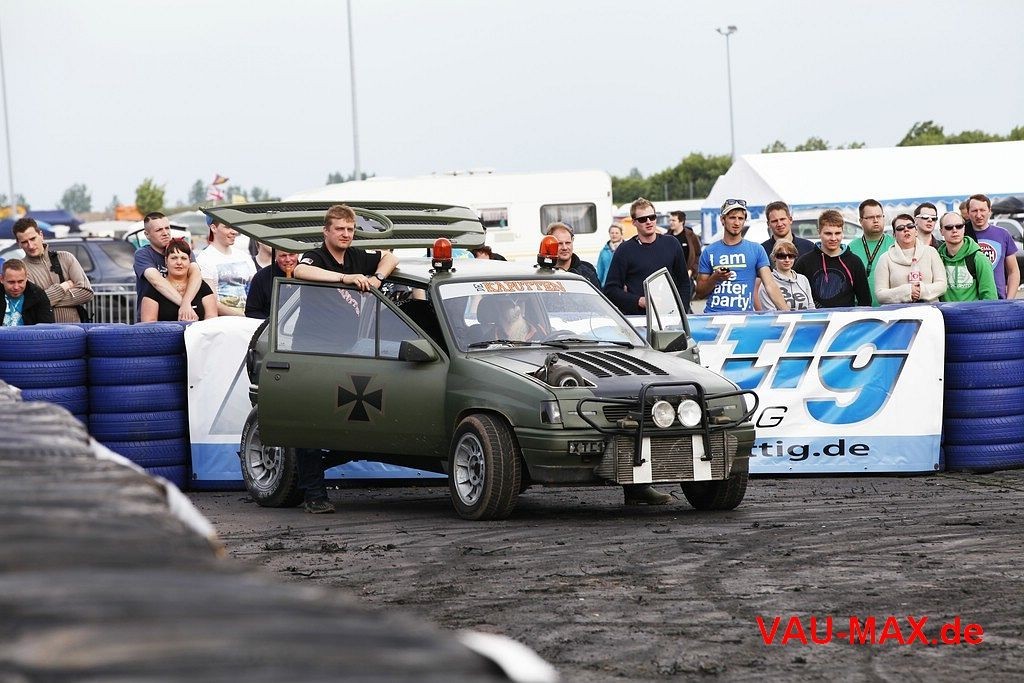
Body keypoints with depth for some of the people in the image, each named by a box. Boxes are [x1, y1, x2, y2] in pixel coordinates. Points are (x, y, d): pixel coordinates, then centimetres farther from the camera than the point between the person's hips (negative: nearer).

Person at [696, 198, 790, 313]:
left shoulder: (756, 250, 9)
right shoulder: (709, 252, 10)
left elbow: (770, 285, 2)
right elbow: (700, 293, 12)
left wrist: (786, 312, -10)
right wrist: (714, 278, -6)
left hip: (744, 316, 0)